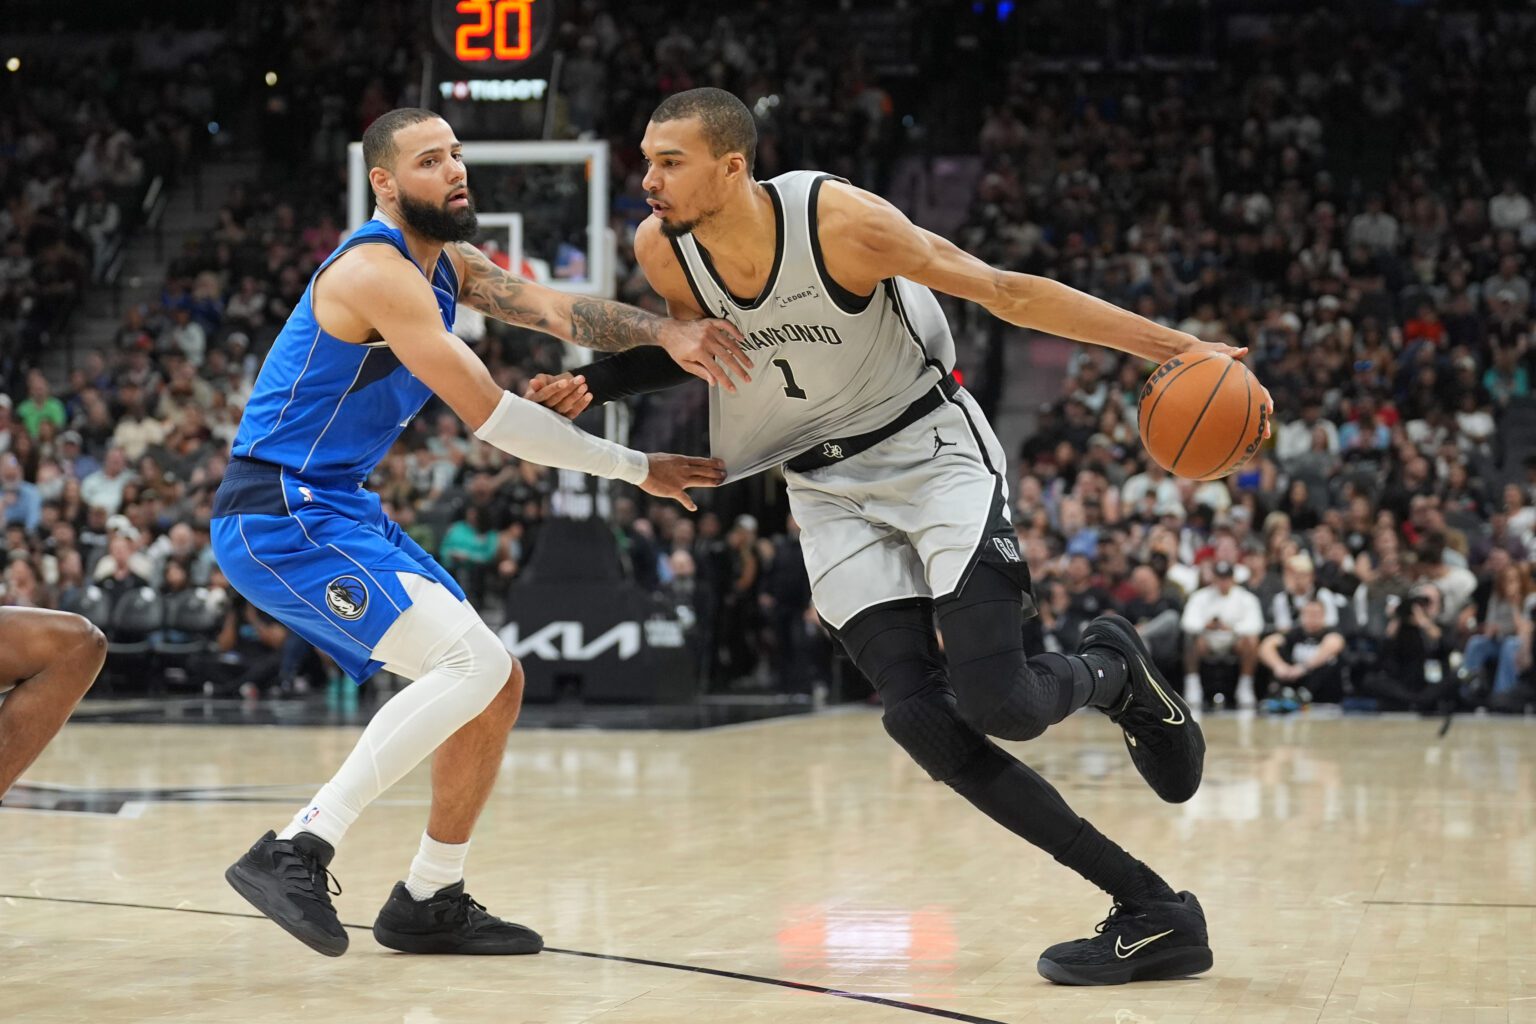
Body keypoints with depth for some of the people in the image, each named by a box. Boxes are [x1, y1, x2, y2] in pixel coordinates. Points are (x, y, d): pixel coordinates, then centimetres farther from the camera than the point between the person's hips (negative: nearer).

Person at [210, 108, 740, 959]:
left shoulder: (448, 265, 13)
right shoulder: (377, 271, -17)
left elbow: (558, 310, -3)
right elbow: (489, 415, -19)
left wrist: (664, 333, -23)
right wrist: (633, 467, -13)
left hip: (337, 510, 10)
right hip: (279, 517, -10)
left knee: (494, 684, 11)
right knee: (474, 669, -23)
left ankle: (429, 903, 20)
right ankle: (295, 851, -22)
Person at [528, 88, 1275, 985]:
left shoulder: (840, 221, -26)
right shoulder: (662, 251, -11)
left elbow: (1008, 294, -20)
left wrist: (1174, 347, -23)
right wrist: (591, 388, -4)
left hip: (933, 448, -4)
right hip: (829, 486, 5)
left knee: (996, 702, -21)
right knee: (922, 722, -11)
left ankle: (1115, 669, 18)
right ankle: (1152, 913, -3)